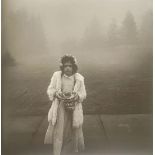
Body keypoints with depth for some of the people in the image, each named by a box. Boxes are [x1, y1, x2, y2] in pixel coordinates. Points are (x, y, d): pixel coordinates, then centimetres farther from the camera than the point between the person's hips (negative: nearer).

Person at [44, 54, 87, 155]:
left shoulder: (79, 78, -4)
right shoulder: (57, 76, -4)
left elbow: (83, 94, 1)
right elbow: (50, 90, 2)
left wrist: (76, 96, -21)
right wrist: (56, 93, -19)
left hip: (74, 108, 1)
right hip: (60, 107, -1)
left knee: (76, 131, 14)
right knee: (58, 131, -4)